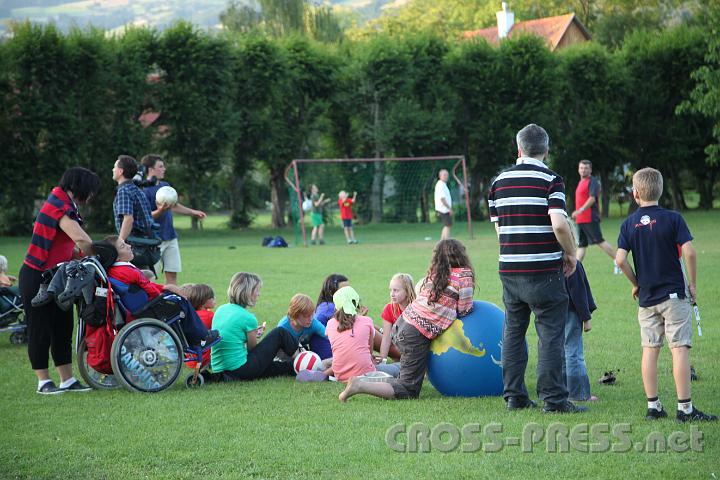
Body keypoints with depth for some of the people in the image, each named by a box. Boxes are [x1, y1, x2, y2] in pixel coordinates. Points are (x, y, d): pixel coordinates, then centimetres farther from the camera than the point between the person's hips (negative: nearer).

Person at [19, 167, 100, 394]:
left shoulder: (62, 203, 13)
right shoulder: (60, 207, -20)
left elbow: (68, 246, 11)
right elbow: (82, 240, -30)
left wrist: (82, 253, -4)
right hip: (36, 279, -10)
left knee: (62, 328, 10)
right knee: (40, 330, 0)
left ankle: (67, 380, 14)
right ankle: (43, 382, 7)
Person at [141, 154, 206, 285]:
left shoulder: (165, 186, 12)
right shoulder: (144, 190, -13)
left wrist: (193, 212, 29)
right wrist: (160, 211, -34)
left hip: (170, 237, 8)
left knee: (172, 273, 7)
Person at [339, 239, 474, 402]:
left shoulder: (434, 271, 14)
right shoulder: (464, 274, -2)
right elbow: (464, 309, 0)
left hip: (403, 323, 7)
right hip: (418, 335, -7)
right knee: (408, 392, -4)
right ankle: (359, 386, -16)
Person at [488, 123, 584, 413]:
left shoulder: (499, 181, 11)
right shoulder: (550, 180, -7)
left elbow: (498, 227, 13)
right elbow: (559, 224, -18)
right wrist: (570, 253, -3)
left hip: (509, 269, 5)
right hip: (543, 270, -5)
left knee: (513, 332, 12)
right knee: (550, 335, -2)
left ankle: (514, 396, 14)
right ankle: (553, 398, -3)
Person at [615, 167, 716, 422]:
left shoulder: (629, 224, 1)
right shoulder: (672, 218, -7)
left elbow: (620, 259, -7)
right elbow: (689, 252, -16)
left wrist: (636, 283, 8)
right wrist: (693, 285, -3)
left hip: (646, 297, 3)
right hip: (674, 294, -3)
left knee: (650, 349, 8)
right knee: (680, 349, -3)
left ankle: (653, 406, 8)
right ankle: (685, 408, -6)